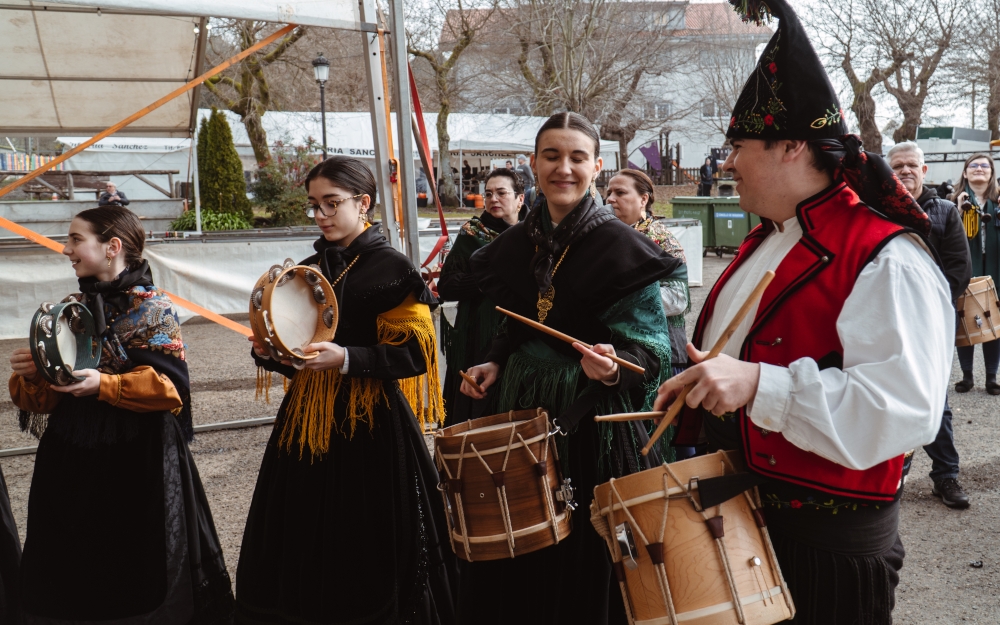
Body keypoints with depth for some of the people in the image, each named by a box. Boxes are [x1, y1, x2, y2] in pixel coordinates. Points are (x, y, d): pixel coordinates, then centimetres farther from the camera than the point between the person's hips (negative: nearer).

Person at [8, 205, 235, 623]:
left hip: (137, 459, -5)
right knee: (72, 565, 13)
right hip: (72, 458, 6)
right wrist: (32, 374, -8)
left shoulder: (152, 308, -8)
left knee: (136, 564, 5)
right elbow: (47, 396, 12)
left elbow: (169, 385, -16)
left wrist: (104, 385, -24)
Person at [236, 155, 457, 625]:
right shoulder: (306, 271, 12)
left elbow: (413, 354, -13)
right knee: (303, 544, 11)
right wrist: (270, 353, -1)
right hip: (308, 421, 6)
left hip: (371, 426, -6)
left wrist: (346, 359, -22)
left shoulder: (391, 268, -6)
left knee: (366, 553, 1)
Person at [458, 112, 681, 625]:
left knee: (584, 563, 5)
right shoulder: (516, 244, 6)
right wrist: (495, 364, 3)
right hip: (524, 409, 5)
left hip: (594, 419, -5)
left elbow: (651, 349, -12)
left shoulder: (621, 247, -10)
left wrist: (614, 369, -31)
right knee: (517, 555, 14)